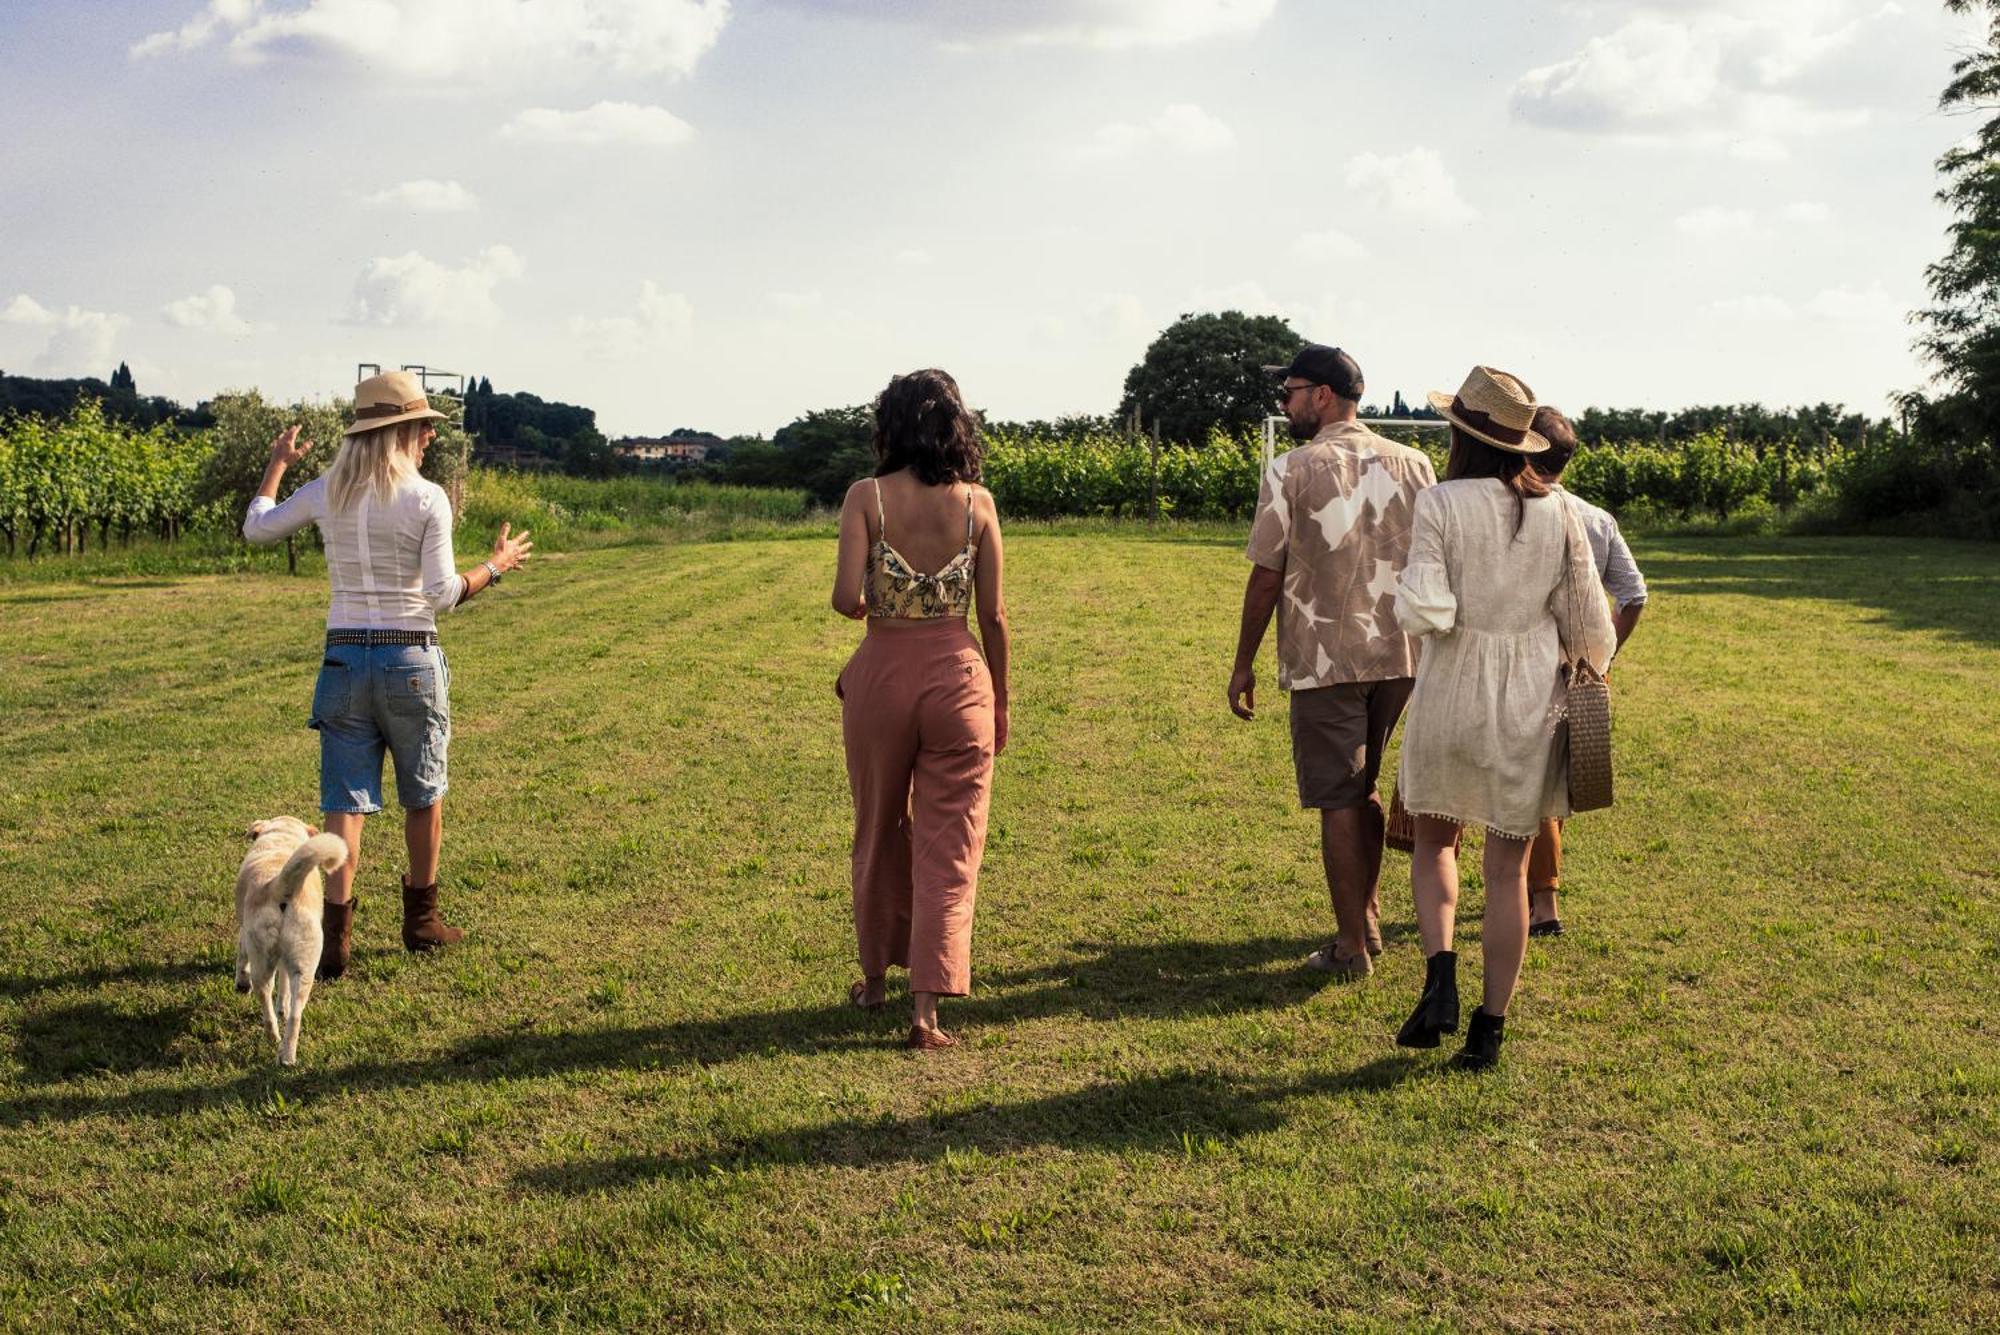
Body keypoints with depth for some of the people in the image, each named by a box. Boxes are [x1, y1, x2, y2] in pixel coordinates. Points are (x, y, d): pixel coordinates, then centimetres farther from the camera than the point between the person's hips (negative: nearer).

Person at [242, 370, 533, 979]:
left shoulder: (327, 492, 2)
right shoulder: (428, 499, -10)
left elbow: (256, 528, 18)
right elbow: (443, 594, -13)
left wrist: (277, 463, 31)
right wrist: (496, 567, 3)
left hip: (344, 658, 3)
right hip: (410, 660, -3)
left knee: (345, 802, 3)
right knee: (424, 796, 16)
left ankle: (336, 935, -6)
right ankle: (420, 918, 28)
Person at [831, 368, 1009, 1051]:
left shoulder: (866, 497, -6)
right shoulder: (977, 502, -2)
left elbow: (847, 599, -14)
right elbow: (993, 613, 1)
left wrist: (870, 606, 10)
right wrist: (1000, 701, 12)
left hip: (883, 672, 0)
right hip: (960, 674, 0)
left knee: (880, 832, 20)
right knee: (948, 846, 5)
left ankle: (876, 976, 34)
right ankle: (927, 1008, 1)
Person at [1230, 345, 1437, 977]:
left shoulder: (1291, 470, -8)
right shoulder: (1413, 465, 5)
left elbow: (1266, 576, -6)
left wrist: (1243, 664, 3)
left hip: (1324, 660, -5)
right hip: (1400, 656, 5)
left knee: (1337, 801, 2)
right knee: (1363, 787, 21)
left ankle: (1351, 948, 6)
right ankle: (1368, 919, 27)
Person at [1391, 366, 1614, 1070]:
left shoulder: (1441, 503, -11)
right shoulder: (1555, 513, 0)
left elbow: (1426, 612, -19)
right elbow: (1587, 620, 5)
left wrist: (1405, 589, 3)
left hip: (1454, 694, -2)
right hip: (1532, 700, 3)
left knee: (1434, 841, 19)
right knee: (1509, 865, 10)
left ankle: (1440, 975, -2)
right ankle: (1489, 1026, 13)